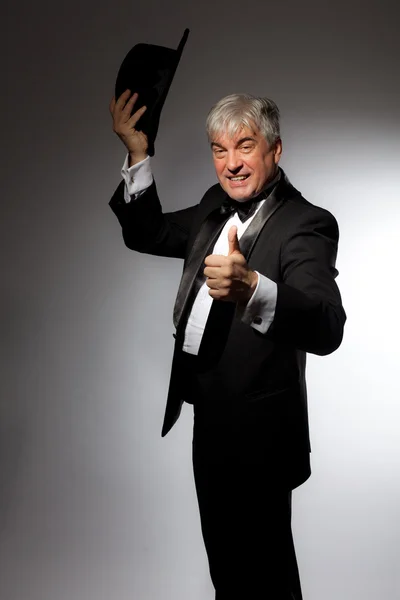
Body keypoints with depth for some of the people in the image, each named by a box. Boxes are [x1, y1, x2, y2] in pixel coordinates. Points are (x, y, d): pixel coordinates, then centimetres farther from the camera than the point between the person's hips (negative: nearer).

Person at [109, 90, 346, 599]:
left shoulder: (306, 223, -19)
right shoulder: (215, 206, 6)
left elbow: (327, 328, -34)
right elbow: (147, 234, 17)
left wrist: (252, 288, -54)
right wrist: (136, 154, 4)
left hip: (256, 430, -7)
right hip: (209, 417, 8)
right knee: (223, 559, 25)